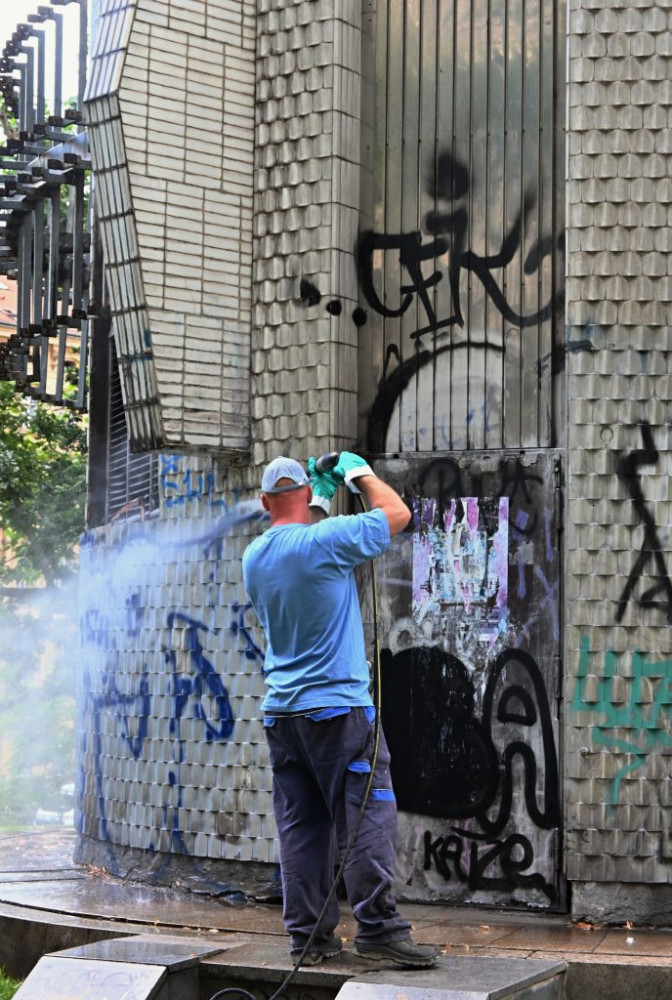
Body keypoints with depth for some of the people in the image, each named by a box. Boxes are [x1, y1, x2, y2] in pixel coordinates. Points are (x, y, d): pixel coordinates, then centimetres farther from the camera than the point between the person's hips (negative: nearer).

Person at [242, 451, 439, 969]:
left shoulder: (254, 557, 8)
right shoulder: (326, 540, -12)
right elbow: (397, 512, -2)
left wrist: (322, 499, 28)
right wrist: (359, 471, 11)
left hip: (282, 712, 7)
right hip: (338, 707, -7)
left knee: (301, 825, 7)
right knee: (368, 817, -4)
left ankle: (309, 934, 9)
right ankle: (378, 927, -7)